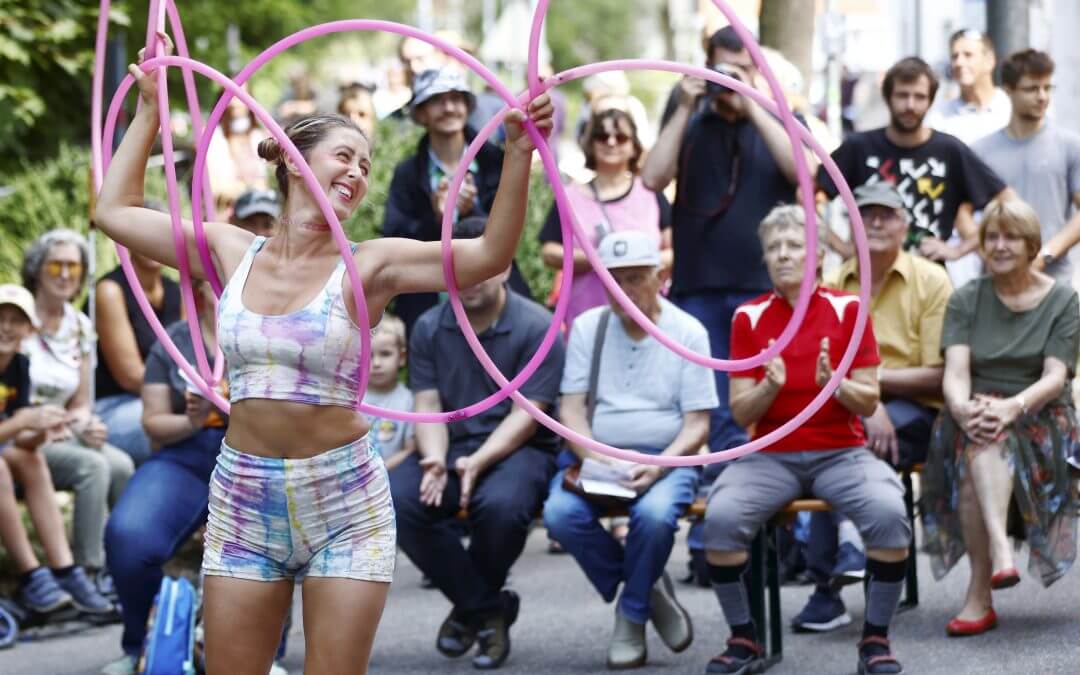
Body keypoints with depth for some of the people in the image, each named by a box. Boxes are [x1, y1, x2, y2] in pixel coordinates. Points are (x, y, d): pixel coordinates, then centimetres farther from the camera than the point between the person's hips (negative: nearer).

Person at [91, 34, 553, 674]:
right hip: (243, 499, 2)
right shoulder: (232, 251, 5)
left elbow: (490, 256, -16)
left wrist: (519, 154, -27)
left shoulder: (369, 266, -4)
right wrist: (151, 111, 16)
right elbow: (115, 211, 14)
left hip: (344, 504, -2)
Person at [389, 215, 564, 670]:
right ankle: (486, 609, -10)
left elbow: (525, 414, -11)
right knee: (397, 501, -27)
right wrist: (435, 459, -19)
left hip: (518, 449, -4)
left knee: (500, 503, -38)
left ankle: (470, 606, -5)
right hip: (451, 445, 4)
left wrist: (478, 462, -26)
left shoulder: (536, 327, -6)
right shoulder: (429, 328, 7)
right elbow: (428, 406, 2)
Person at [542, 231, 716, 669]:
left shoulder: (688, 332, 1)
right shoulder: (588, 326, 7)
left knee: (654, 514, -36)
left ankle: (632, 616, -7)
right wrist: (597, 462, -16)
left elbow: (697, 424, -3)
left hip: (665, 459, -2)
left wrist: (657, 468, -20)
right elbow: (571, 408, 3)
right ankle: (650, 590, -5)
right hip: (597, 457, 2)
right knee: (560, 513, -29)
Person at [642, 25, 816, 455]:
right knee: (714, 410, 2)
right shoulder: (690, 123, 12)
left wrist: (751, 107, -11)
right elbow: (652, 179, -3)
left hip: (766, 287, -1)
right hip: (698, 287, 1)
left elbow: (803, 171, -11)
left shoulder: (782, 122, 9)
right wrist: (684, 109, -6)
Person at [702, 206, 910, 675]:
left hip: (841, 452, -1)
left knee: (888, 512, -31)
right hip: (770, 455, 1)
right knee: (721, 516, -28)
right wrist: (770, 386, -19)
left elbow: (868, 403, 0)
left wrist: (834, 384, -20)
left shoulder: (847, 309, 0)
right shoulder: (749, 318, 2)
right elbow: (740, 413, 1)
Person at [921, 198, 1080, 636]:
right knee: (979, 434, -36)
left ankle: (980, 594, -44)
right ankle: (999, 549, -50)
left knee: (981, 446, -35)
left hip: (1040, 419, -2)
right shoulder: (966, 300, 11)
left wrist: (1013, 406, -29)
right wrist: (964, 407, -29)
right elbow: (955, 372, -5)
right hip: (974, 416, 2)